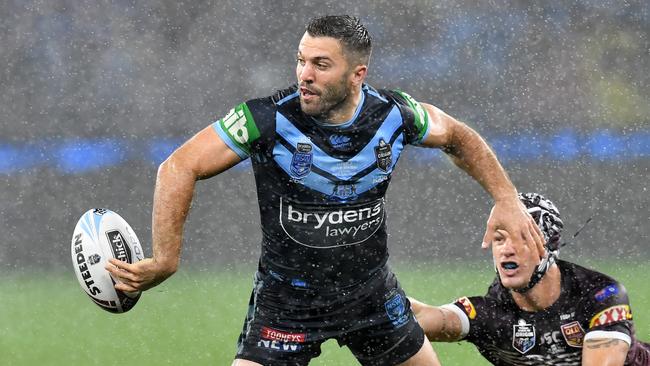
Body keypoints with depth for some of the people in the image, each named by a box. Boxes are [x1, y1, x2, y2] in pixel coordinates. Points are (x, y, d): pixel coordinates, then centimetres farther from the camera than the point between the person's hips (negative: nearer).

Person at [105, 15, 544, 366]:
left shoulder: (393, 114, -11)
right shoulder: (269, 119, -22)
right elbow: (180, 167, -21)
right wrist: (165, 260, -28)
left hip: (373, 292, 4)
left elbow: (458, 138, 10)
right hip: (286, 299, -4)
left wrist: (507, 199, 3)